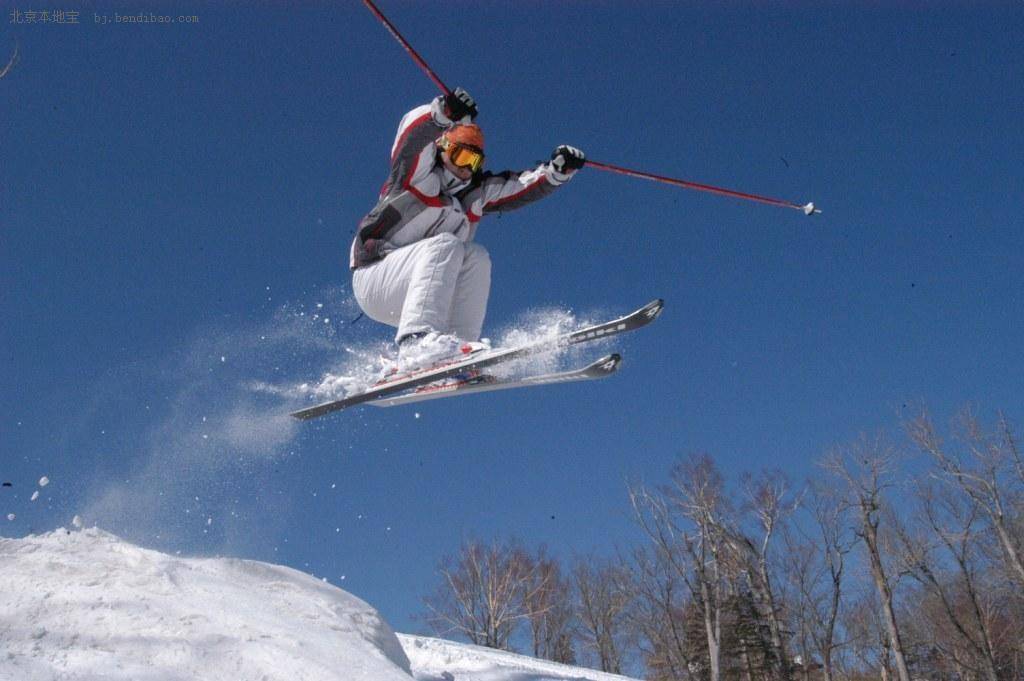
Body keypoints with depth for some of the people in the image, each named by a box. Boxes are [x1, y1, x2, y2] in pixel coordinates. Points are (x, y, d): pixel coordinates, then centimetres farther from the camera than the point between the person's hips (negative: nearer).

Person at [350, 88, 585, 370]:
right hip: (373, 279, -6)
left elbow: (526, 185, 10)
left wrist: (558, 168, -7)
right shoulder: (418, 173, -2)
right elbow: (413, 133, -22)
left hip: (410, 295, 7)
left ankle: (459, 353, -23)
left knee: (476, 257, -13)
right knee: (445, 245, -27)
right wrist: (444, 113, -41)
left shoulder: (477, 194, 15)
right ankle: (416, 341, -44)